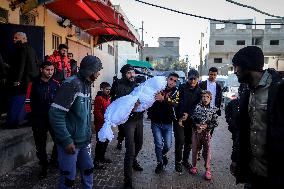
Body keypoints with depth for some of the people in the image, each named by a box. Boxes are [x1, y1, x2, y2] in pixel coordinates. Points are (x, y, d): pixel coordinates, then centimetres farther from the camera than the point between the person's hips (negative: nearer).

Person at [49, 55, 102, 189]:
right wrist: (66, 140, -22)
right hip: (70, 142, -8)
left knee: (88, 170, 18)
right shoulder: (72, 84, -19)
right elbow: (56, 114, -23)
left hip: (84, 140, 8)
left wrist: (89, 133, 14)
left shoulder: (87, 85, 9)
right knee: (69, 177, 6)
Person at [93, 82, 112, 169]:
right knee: (100, 142, -5)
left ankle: (102, 157, 31)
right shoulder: (99, 98, -14)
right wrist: (104, 120, -19)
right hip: (100, 124, -9)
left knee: (106, 141, 16)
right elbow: (97, 112, -20)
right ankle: (96, 162, 4)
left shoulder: (107, 98, 14)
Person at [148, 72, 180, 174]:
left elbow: (175, 103, -22)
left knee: (168, 145, 5)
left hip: (167, 123, 1)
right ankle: (160, 162, 25)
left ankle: (163, 154, 39)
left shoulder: (175, 92, -3)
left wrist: (163, 99, -39)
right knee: (158, 144, 2)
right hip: (156, 122, -1)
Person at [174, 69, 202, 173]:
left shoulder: (199, 91, 5)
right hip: (179, 118, -4)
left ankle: (185, 160, 29)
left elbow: (196, 105, -2)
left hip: (190, 119, 4)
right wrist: (180, 117, -19)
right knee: (180, 140, -6)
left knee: (189, 141, 11)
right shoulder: (182, 87, -6)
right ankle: (178, 162, 11)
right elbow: (178, 103, -12)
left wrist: (188, 114, -17)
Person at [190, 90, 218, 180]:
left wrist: (206, 126, -14)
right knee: (195, 149, 10)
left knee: (207, 150, 1)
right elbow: (192, 118, -3)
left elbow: (215, 123, -1)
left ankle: (207, 170, 14)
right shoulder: (197, 107, -5)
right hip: (196, 131, 0)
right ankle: (194, 166, 27)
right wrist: (197, 125, -17)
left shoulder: (213, 109, -3)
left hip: (207, 132, 0)